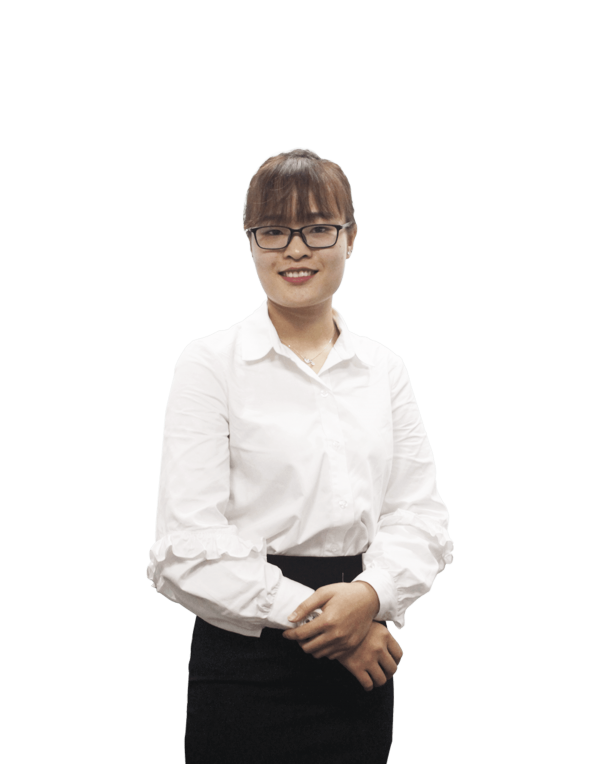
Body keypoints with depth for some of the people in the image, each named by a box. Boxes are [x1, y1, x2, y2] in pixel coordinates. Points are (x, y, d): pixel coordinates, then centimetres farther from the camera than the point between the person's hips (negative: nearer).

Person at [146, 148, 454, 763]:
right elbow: (189, 545, -11)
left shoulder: (384, 367, 9)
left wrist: (371, 595, -16)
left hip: (361, 667, 4)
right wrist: (310, 616, -15)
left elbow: (420, 511, 3)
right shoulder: (210, 362, -4)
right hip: (248, 661, -4)